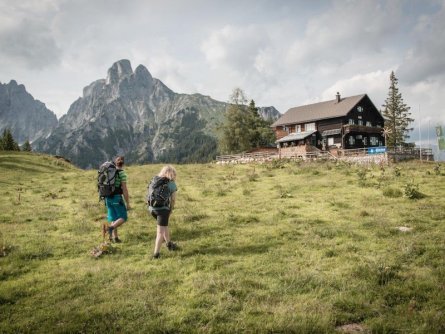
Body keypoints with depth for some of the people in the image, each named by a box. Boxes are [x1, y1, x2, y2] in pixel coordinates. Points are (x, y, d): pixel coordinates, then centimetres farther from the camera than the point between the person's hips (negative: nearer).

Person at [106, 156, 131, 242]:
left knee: (113, 218, 13)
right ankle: (111, 228, -20)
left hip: (108, 198, 7)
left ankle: (115, 237, 13)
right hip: (117, 198, -7)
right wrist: (128, 203, -9)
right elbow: (124, 189, -13)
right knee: (123, 217, 3)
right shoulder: (122, 173, -11)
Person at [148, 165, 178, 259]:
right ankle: (156, 253, 0)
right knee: (161, 231, 2)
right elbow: (173, 199, -2)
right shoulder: (172, 184, -2)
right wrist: (171, 210, 11)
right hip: (163, 208, -6)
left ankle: (169, 244, 40)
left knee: (164, 225, 26)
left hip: (152, 208, 6)